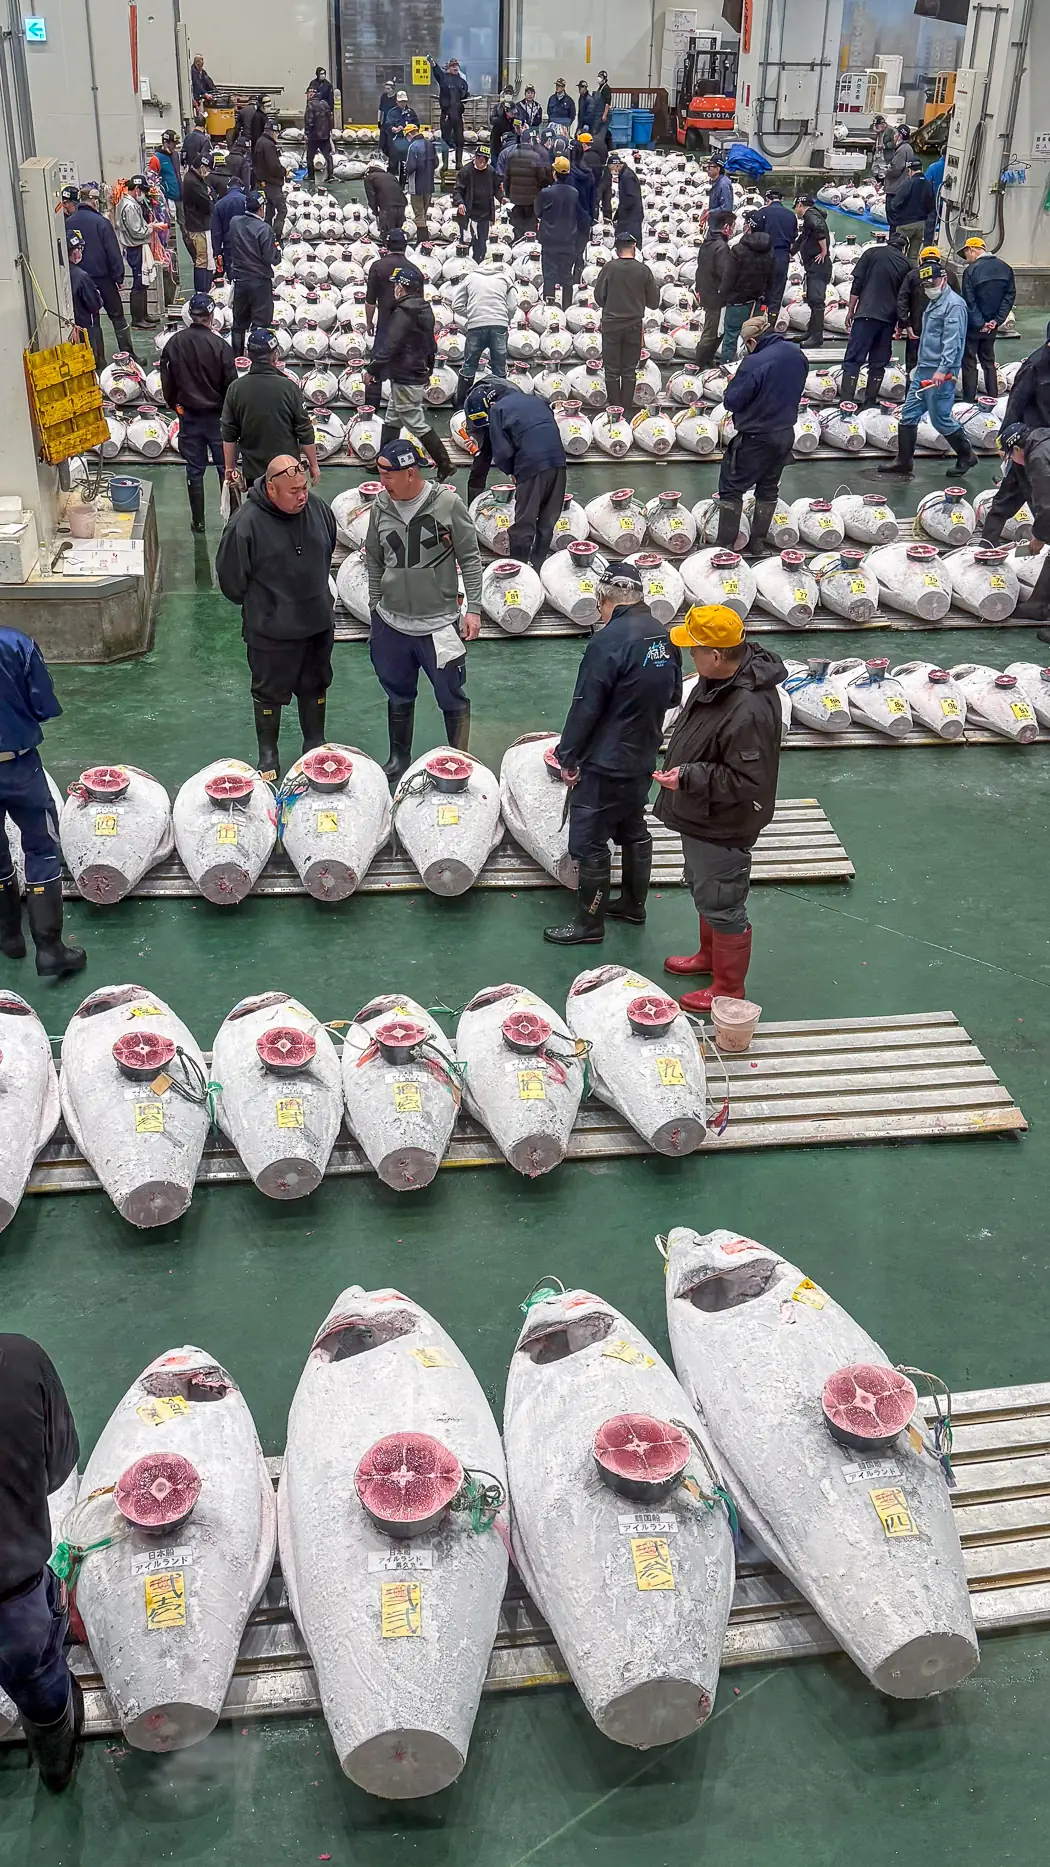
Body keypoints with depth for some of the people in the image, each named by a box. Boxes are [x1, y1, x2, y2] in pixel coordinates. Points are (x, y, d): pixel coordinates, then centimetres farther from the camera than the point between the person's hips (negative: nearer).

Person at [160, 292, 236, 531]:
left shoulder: (174, 343, -6)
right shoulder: (219, 346, -16)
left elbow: (166, 379, 2)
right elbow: (231, 384, -12)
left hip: (188, 415, 3)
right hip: (217, 415, -3)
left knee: (194, 470, 11)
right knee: (226, 467, 9)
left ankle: (197, 521, 17)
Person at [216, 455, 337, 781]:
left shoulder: (318, 510, -7)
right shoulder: (246, 523, -22)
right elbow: (230, 576, -10)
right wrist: (256, 607, 2)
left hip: (319, 622, 5)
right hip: (271, 631, -4)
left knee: (315, 686, 20)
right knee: (270, 692, 13)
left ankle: (315, 744, 41)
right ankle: (268, 754, 31)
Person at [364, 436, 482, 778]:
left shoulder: (448, 503, -12)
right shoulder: (380, 506, -2)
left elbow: (470, 558, -5)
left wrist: (474, 608, -7)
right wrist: (375, 606, 15)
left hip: (439, 623, -3)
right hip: (391, 622, 4)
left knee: (453, 699, 7)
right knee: (398, 696, 19)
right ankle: (399, 759, 37)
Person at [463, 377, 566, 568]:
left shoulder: (497, 410, 4)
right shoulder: (537, 400, 24)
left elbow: (502, 452, -5)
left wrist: (512, 472, 12)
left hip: (531, 466, -6)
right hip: (558, 461, 6)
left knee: (524, 523, 3)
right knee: (548, 520, 16)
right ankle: (539, 565, 24)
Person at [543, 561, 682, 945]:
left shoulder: (609, 640, -23)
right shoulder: (664, 636, 2)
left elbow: (585, 707, -20)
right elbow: (673, 696, 14)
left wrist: (568, 757, -10)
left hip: (605, 762, -8)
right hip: (643, 756, 8)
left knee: (589, 842, 3)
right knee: (633, 829, 22)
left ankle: (589, 923, 12)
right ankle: (633, 904, 37)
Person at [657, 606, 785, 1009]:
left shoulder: (749, 711, -35)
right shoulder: (718, 678, -5)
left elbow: (746, 781, -30)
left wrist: (688, 778, -27)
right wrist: (680, 768, 13)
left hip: (723, 829, -10)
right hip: (700, 817, 10)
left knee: (722, 905, 8)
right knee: (703, 890, 29)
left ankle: (729, 987, 27)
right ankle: (710, 955, 52)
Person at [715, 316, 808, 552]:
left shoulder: (754, 363, -25)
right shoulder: (796, 354, -1)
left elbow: (732, 401, -19)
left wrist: (734, 383, -1)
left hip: (755, 438, -7)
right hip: (785, 434, 7)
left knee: (731, 489, 5)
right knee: (768, 488, 20)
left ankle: (726, 546, 6)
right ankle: (759, 542, 26)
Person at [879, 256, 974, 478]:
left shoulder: (953, 304, -13)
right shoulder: (934, 302, 18)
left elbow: (953, 341, -21)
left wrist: (943, 369, -29)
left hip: (940, 373, -9)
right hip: (923, 370, 9)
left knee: (940, 418, -4)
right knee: (908, 415, 7)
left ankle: (967, 456, 12)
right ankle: (904, 461, 14)